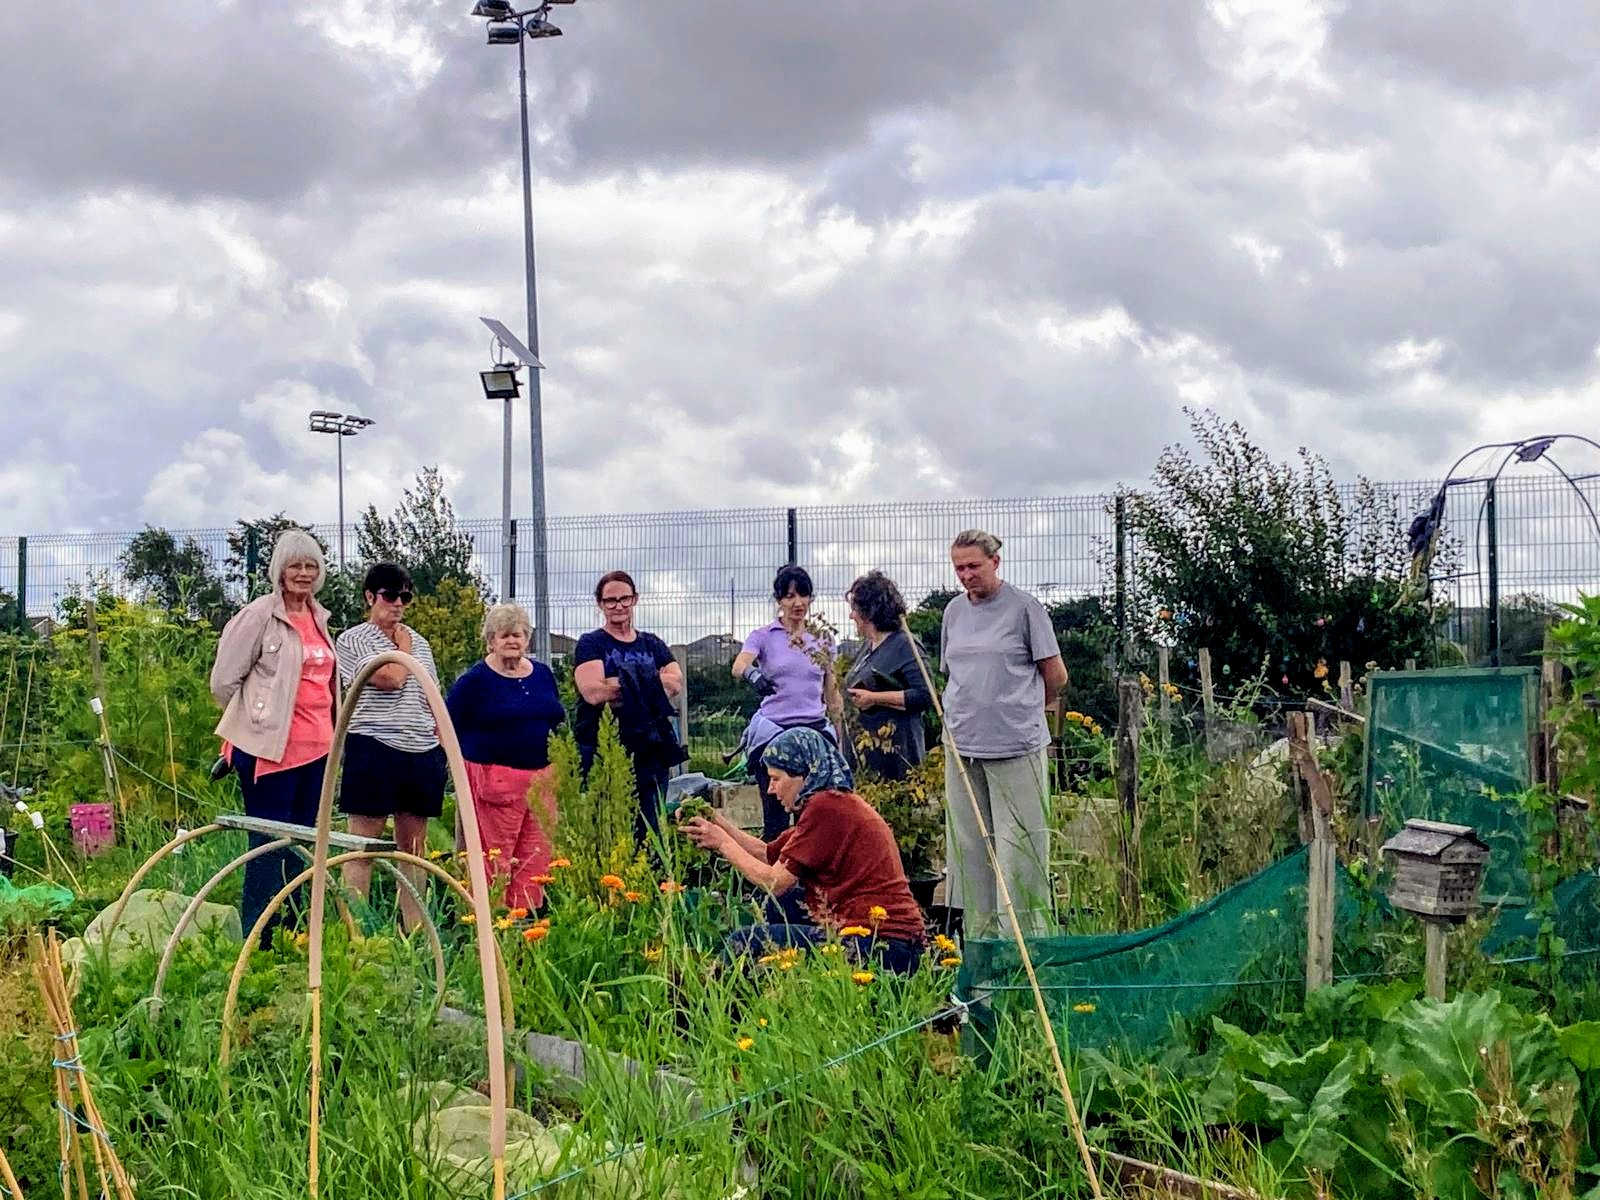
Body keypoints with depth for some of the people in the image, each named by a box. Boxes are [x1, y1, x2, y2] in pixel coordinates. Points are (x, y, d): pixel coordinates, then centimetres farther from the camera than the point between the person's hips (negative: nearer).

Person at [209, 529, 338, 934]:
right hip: (272, 748, -7)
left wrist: (330, 729, 16)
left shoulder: (319, 617, 13)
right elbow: (223, 681, -6)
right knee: (269, 845, -4)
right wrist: (258, 717, 4)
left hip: (317, 747, 7)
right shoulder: (260, 615, -8)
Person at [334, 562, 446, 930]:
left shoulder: (420, 643, 17)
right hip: (374, 750, -6)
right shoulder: (353, 640, -2)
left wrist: (444, 750, 14)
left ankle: (414, 928, 12)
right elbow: (391, 679, -16)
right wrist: (403, 647, 0)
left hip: (422, 754, 6)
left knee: (414, 848, 9)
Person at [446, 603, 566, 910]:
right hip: (495, 778, -5)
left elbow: (558, 720, 23)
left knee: (537, 855, 4)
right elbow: (447, 723, -3)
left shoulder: (542, 674, 13)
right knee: (495, 857, -6)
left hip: (541, 778, 6)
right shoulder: (476, 679, -3)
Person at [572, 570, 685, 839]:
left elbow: (676, 683, 0)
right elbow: (593, 692, -13)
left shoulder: (653, 645, 18)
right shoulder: (591, 644, 5)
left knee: (650, 831, 4)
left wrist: (617, 685, -10)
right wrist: (651, 681, -6)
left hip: (650, 752, 4)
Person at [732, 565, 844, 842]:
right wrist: (753, 674, -40)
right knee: (776, 822, -4)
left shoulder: (822, 643, 13)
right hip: (773, 733, -3)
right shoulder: (764, 637, 3)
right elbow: (738, 666, -17)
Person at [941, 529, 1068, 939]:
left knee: (1019, 844, -4)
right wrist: (970, 713, 14)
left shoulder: (1024, 608, -4)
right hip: (962, 746, 6)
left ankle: (1028, 938, 0)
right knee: (969, 844, 8)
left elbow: (1056, 676, 1)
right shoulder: (954, 611, 12)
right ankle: (980, 934, 17)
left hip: (1016, 746, -6)